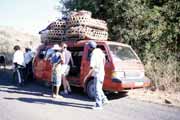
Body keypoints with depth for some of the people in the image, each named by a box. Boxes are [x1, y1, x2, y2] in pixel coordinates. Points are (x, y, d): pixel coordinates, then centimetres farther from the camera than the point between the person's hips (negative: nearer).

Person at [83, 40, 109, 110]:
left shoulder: (93, 55, -22)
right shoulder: (99, 50, 3)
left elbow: (92, 68, -25)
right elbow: (104, 59, 18)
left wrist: (86, 77, -21)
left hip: (97, 74, -9)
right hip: (101, 73, 9)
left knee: (97, 89, -4)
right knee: (98, 88, 21)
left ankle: (98, 105, 0)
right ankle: (104, 100, 29)